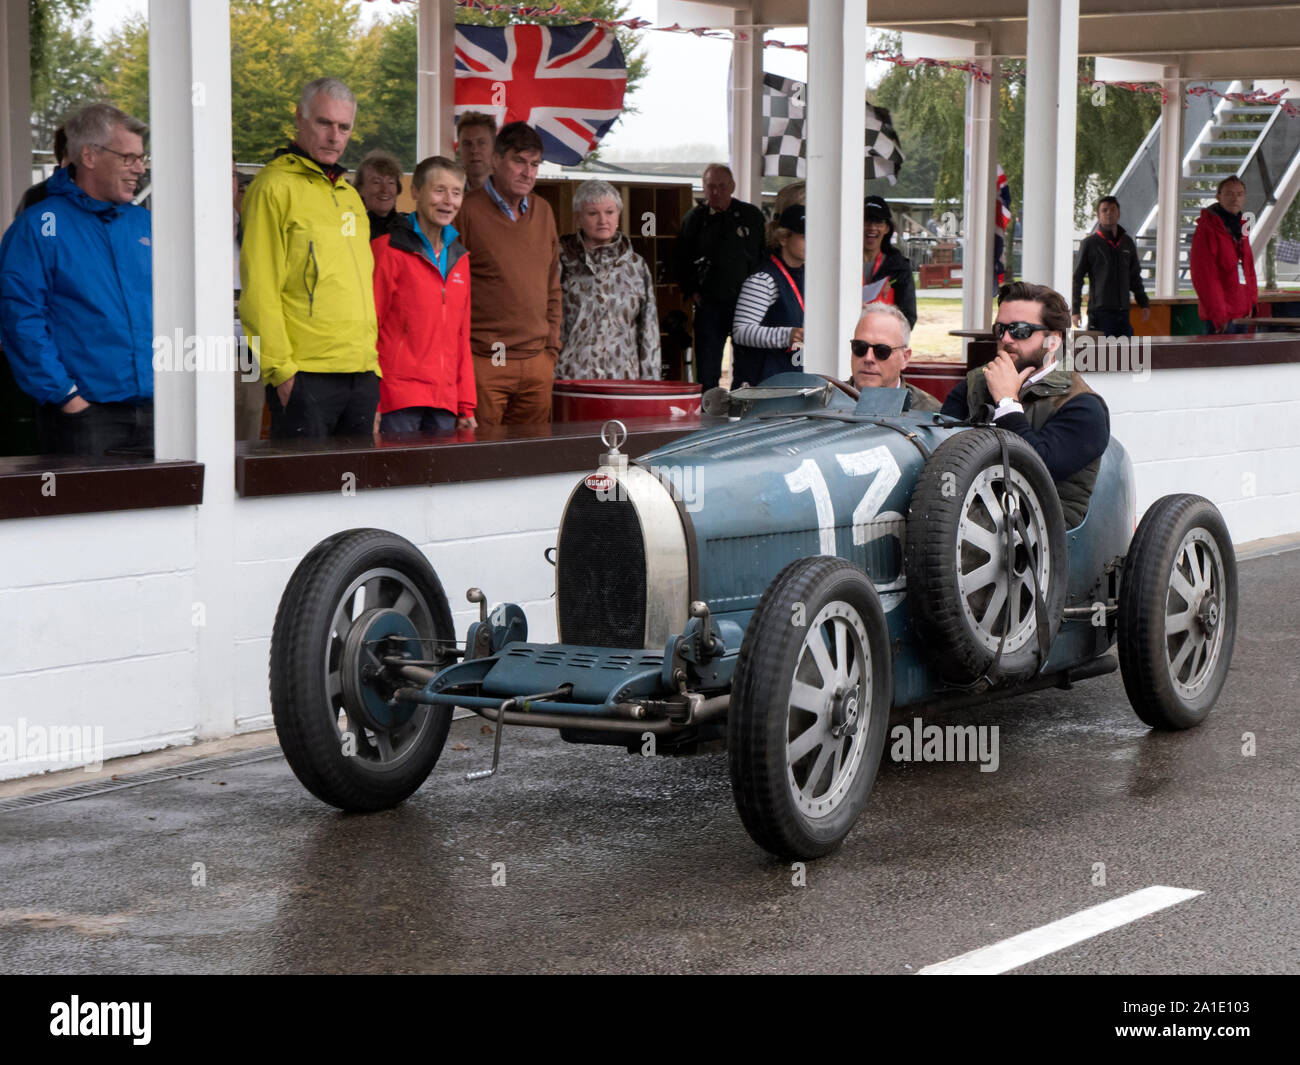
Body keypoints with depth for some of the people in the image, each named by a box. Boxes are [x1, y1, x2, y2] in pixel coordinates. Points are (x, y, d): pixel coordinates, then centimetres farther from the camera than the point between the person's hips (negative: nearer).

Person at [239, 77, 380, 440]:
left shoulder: (349, 196, 19)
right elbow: (260, 291, -11)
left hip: (362, 374, 8)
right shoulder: (275, 188, -6)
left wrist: (373, 361, 16)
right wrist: (280, 369, -16)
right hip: (304, 378, -8)